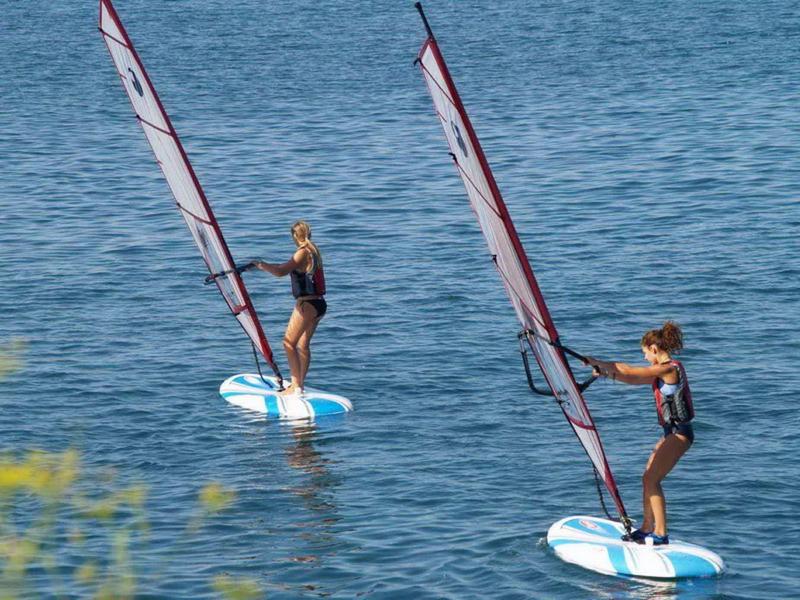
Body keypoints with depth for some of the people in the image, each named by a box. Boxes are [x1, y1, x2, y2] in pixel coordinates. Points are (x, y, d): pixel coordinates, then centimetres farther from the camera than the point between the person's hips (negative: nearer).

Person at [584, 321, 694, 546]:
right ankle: (647, 529, 17)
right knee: (649, 479, 10)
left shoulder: (670, 369, -17)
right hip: (672, 432, 10)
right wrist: (607, 373, 11)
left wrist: (599, 363, -5)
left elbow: (628, 371, -15)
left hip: (679, 433, -10)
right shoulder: (664, 370, 13)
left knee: (650, 479, -12)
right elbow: (634, 380, 20)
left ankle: (660, 534, -11)